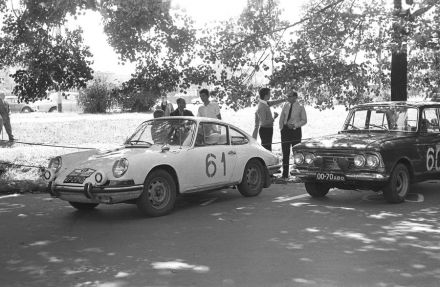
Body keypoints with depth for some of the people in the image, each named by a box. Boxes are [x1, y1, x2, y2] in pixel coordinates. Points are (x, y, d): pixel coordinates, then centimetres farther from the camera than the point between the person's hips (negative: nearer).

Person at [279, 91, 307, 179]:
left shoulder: (300, 107, -2)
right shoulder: (286, 106, 7)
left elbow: (304, 120, -2)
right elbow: (281, 118, 14)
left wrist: (295, 125, -14)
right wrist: (281, 128, 5)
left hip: (295, 130, -3)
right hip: (286, 130, 3)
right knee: (285, 152, 3)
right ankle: (285, 173, 9)